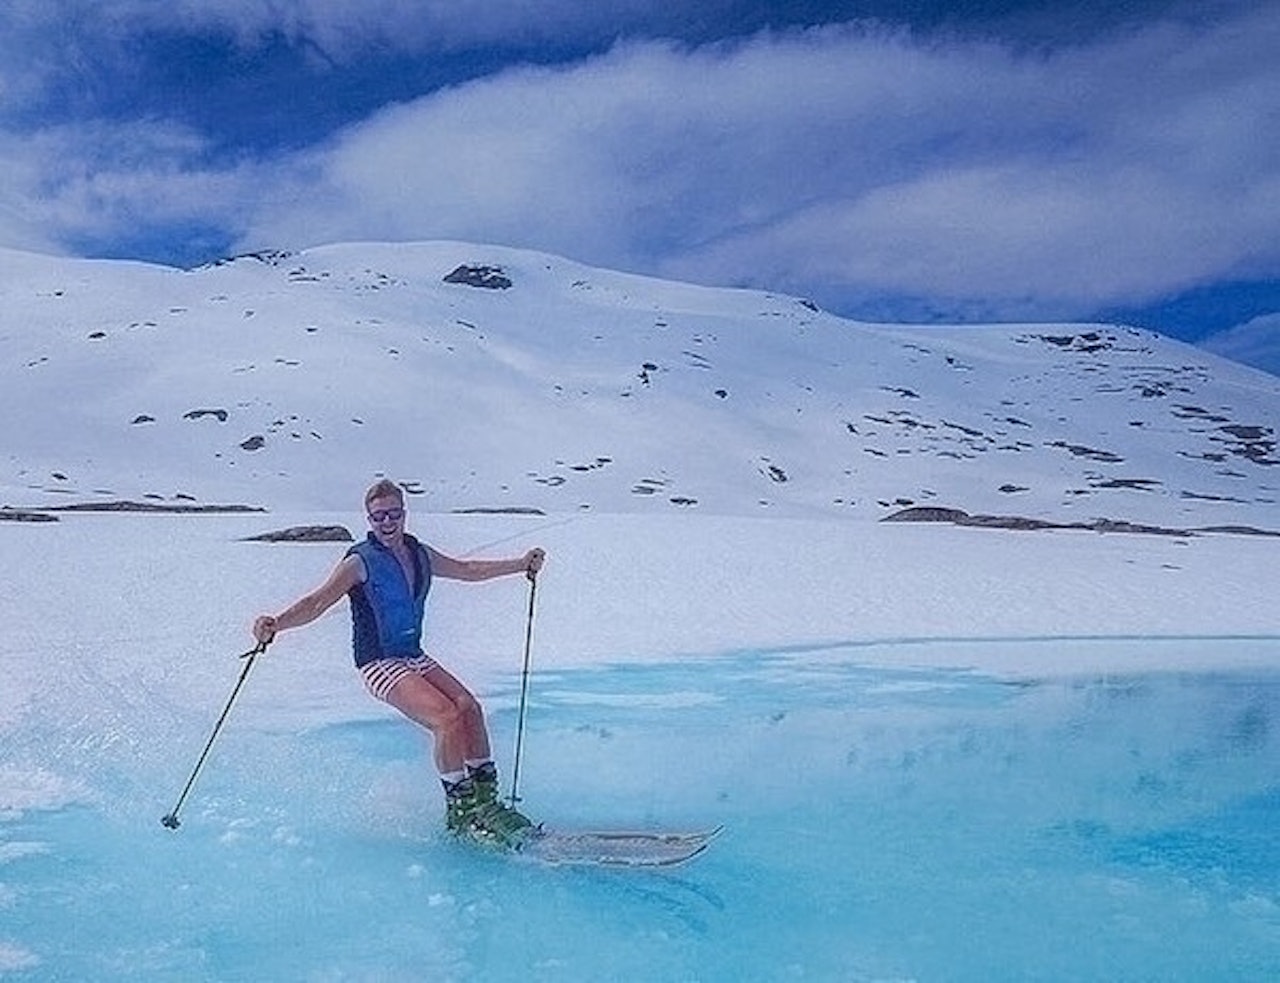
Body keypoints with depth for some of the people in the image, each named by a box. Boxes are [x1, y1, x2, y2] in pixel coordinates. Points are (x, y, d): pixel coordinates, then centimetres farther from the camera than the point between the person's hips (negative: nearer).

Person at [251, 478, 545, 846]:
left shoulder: (419, 554, 8)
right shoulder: (360, 562, -11)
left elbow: (468, 570, 22)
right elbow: (318, 601, -23)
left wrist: (521, 564, 24)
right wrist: (277, 622, -41)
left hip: (414, 657, 6)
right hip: (379, 663, -6)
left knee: (469, 707, -11)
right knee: (448, 719, -22)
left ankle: (486, 798, 2)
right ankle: (459, 811, -8)